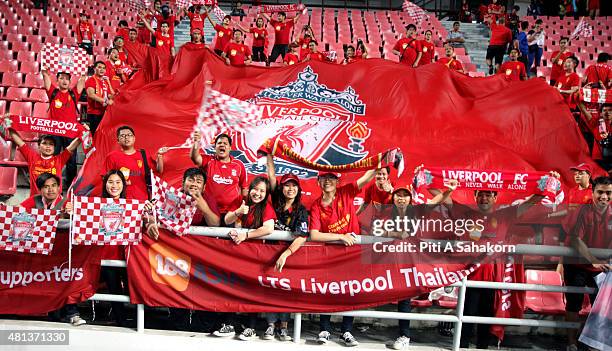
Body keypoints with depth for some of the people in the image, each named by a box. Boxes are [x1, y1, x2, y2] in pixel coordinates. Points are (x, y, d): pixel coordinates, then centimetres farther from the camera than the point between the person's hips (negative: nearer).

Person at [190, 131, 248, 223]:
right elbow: (194, 157, -20)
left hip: (232, 212, 0)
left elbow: (244, 188, 11)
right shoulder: (208, 160, 1)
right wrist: (196, 143, -40)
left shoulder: (239, 165, 3)